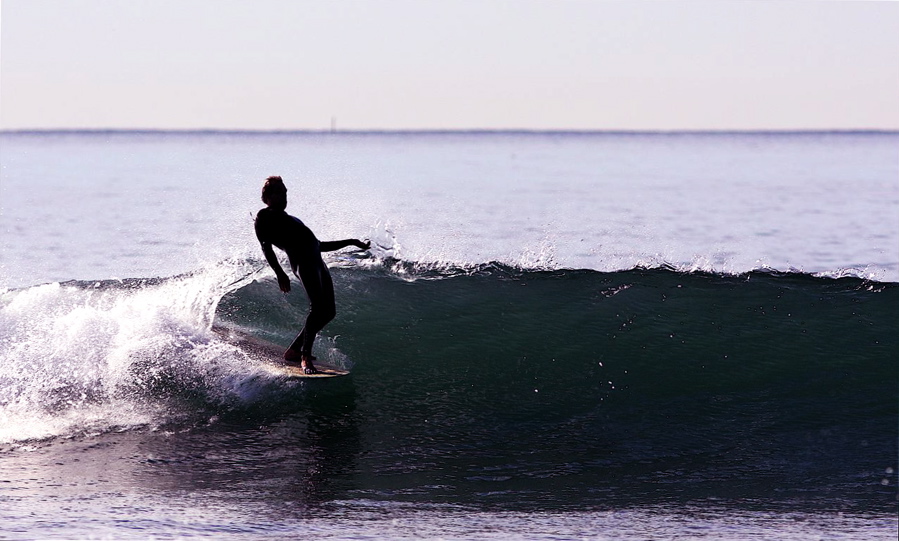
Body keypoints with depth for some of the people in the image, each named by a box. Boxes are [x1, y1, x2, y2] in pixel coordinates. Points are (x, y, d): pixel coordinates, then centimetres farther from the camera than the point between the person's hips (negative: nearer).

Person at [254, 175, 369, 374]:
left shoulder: (288, 219, 33)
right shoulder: (265, 217, 7)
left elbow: (318, 245, 35)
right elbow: (266, 246, -5)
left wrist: (351, 242, 35)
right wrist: (279, 273, -16)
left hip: (316, 261, 9)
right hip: (302, 260, -9)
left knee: (328, 311, 3)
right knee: (318, 307, -23)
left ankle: (294, 350, 10)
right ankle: (305, 356, -26)